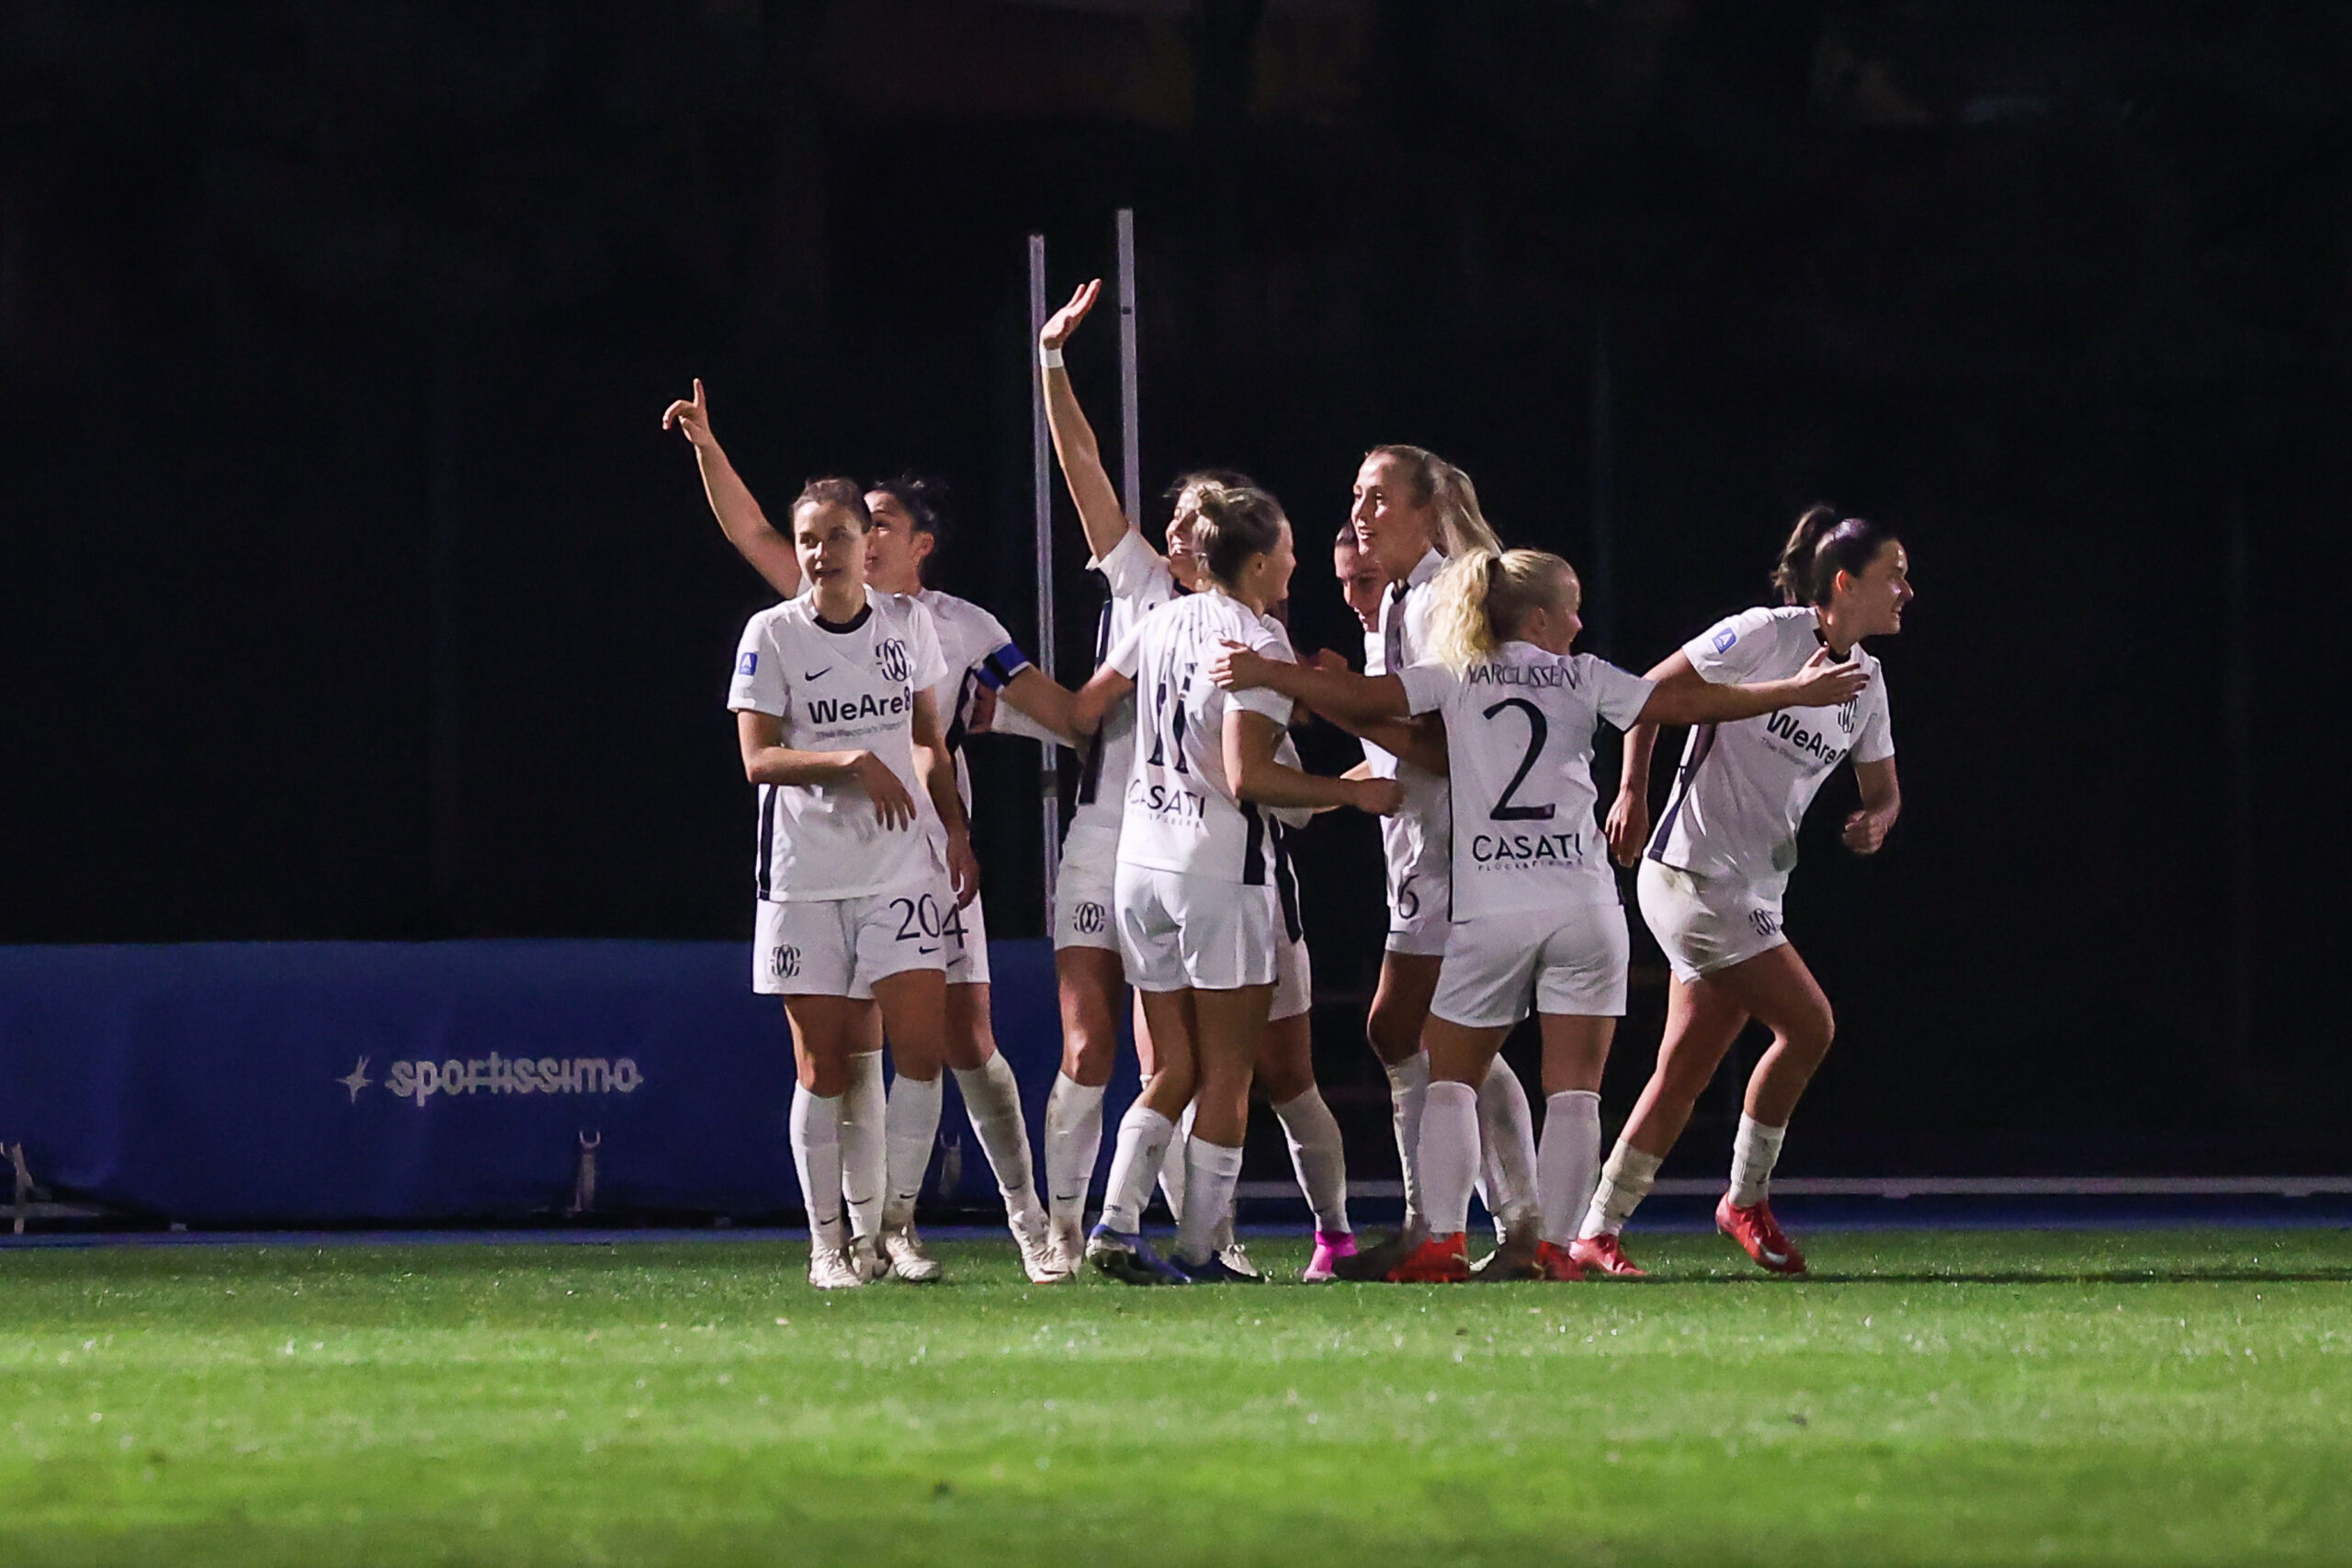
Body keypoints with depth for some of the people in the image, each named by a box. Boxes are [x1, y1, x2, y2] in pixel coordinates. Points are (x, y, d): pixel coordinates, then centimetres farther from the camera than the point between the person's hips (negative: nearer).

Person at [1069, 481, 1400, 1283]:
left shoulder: (1164, 622, 8)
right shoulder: (1260, 643, -12)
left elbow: (1076, 714, 10)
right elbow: (1247, 777, -20)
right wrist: (1352, 792, -12)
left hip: (1141, 863, 7)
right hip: (1222, 871, -7)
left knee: (1173, 1071, 12)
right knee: (1226, 1074, 3)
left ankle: (1117, 1220, -3)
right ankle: (1198, 1251, 2)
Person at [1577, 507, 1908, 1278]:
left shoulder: (1864, 681, 10)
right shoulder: (1766, 636, -12)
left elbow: (1883, 787, 20)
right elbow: (1649, 693, -7)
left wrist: (1876, 819, -3)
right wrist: (1633, 791, -14)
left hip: (1753, 893, 8)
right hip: (1694, 873, -8)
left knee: (1684, 1072, 6)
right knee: (1808, 1024, -15)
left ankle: (1597, 1233, 12)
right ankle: (1747, 1200, 1)